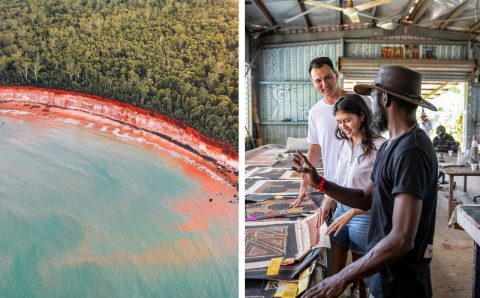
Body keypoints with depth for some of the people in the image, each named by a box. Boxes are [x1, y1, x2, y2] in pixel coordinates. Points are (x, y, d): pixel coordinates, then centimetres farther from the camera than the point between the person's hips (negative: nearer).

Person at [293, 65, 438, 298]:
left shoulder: (411, 151, -25)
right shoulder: (390, 146, 8)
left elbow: (402, 239, -31)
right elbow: (366, 199, 13)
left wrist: (342, 278, -28)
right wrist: (319, 183, 1)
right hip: (384, 272, 9)